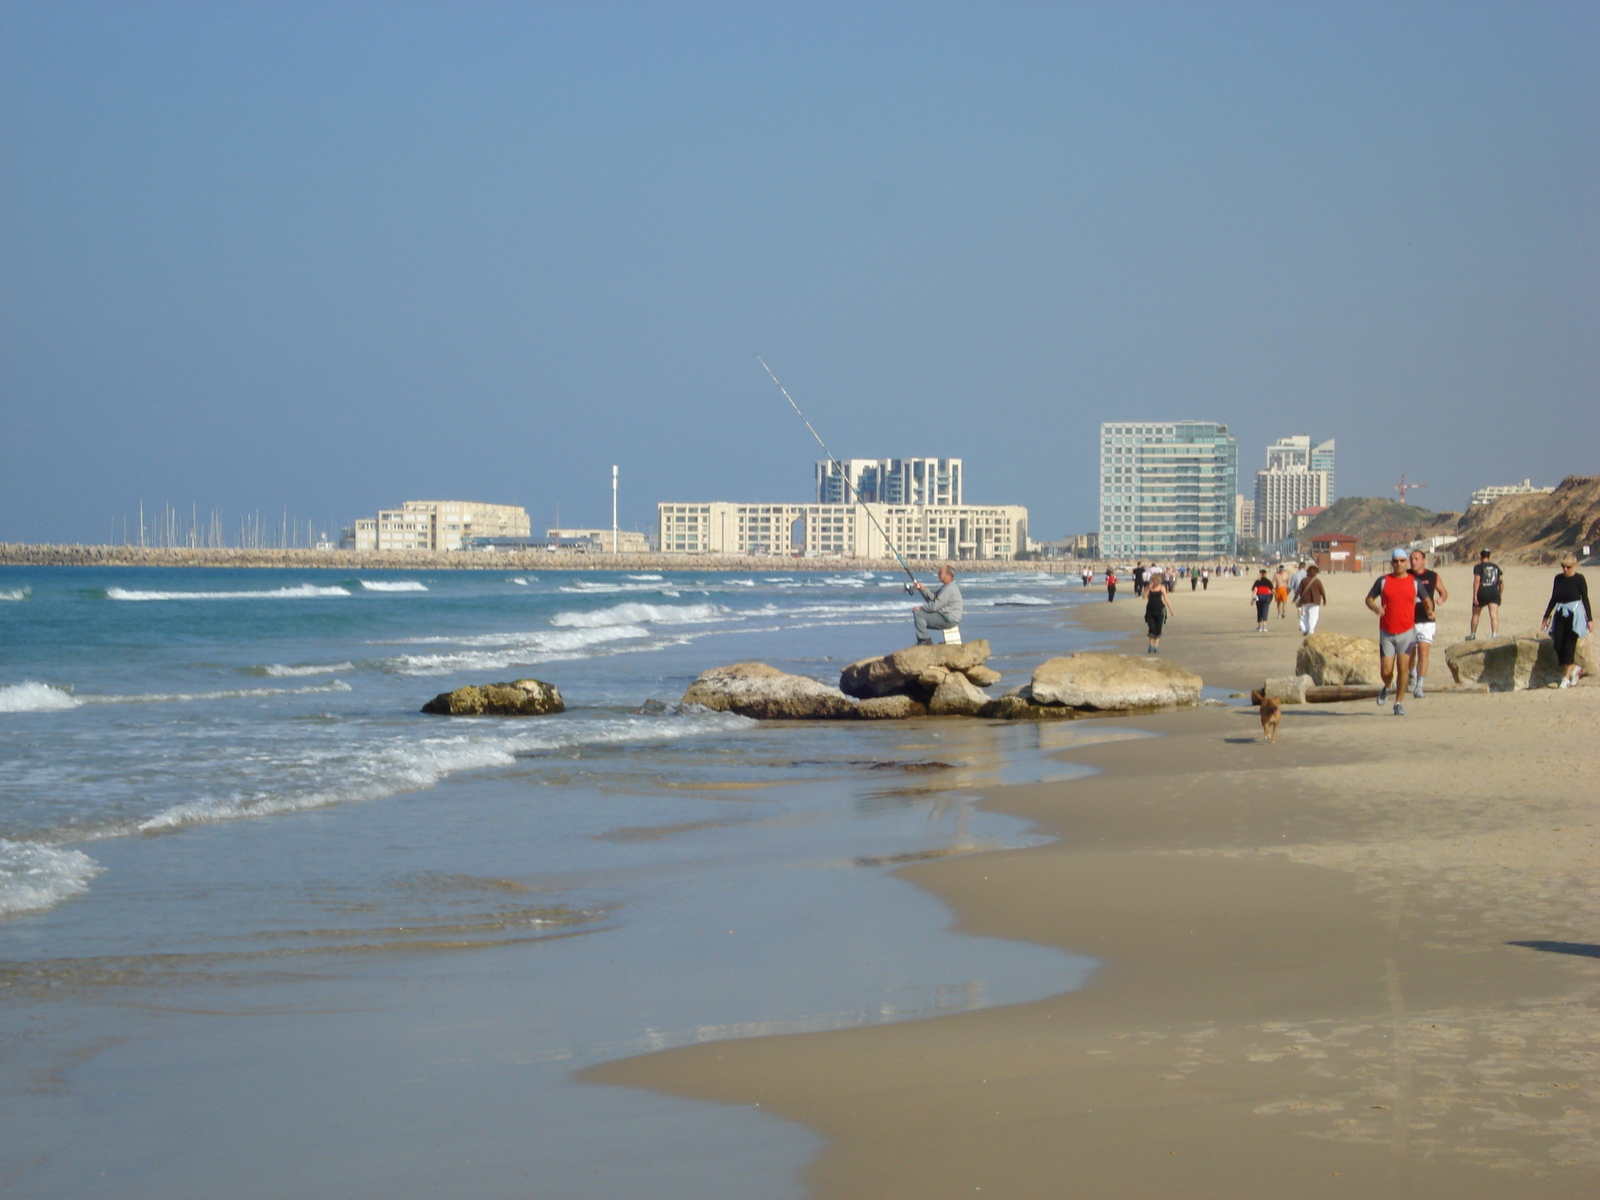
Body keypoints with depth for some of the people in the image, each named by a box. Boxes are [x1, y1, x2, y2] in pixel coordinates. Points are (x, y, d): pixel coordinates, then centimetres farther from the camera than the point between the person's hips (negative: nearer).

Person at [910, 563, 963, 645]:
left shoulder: (949, 588, -19)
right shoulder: (945, 587, 16)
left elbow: (935, 606, -22)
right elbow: (932, 598, 16)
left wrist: (920, 608, -9)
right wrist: (923, 589, 2)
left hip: (950, 620, -11)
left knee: (918, 614, -15)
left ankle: (924, 640, -11)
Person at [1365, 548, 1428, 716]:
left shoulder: (1414, 581, 4)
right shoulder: (1383, 581, 2)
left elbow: (1426, 600, 15)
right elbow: (1369, 598, 9)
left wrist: (1429, 610, -8)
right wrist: (1375, 607, -13)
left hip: (1407, 632, 0)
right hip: (1386, 633, 0)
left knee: (1403, 667, -11)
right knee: (1386, 671, -2)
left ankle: (1398, 703, 2)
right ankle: (1387, 687, 33)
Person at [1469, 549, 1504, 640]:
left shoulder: (1478, 567, -1)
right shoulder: (1496, 567, 13)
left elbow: (1477, 581, -11)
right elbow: (1501, 581, 10)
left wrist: (1475, 595, -12)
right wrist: (1500, 594, 18)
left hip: (1482, 593, -2)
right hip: (1494, 593, 2)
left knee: (1475, 614, 16)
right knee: (1494, 615, -7)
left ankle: (1472, 635, 28)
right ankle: (1494, 634, -23)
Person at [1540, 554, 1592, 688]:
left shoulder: (1579, 579, -6)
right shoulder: (1558, 579, 7)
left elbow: (1585, 599, -4)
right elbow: (1553, 599, 15)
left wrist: (1590, 619, -6)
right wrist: (1546, 617, 18)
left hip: (1574, 615, -5)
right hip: (1560, 614, 5)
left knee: (1569, 645, -7)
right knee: (1558, 645, -2)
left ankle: (1566, 678, -3)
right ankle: (1574, 668, 19)